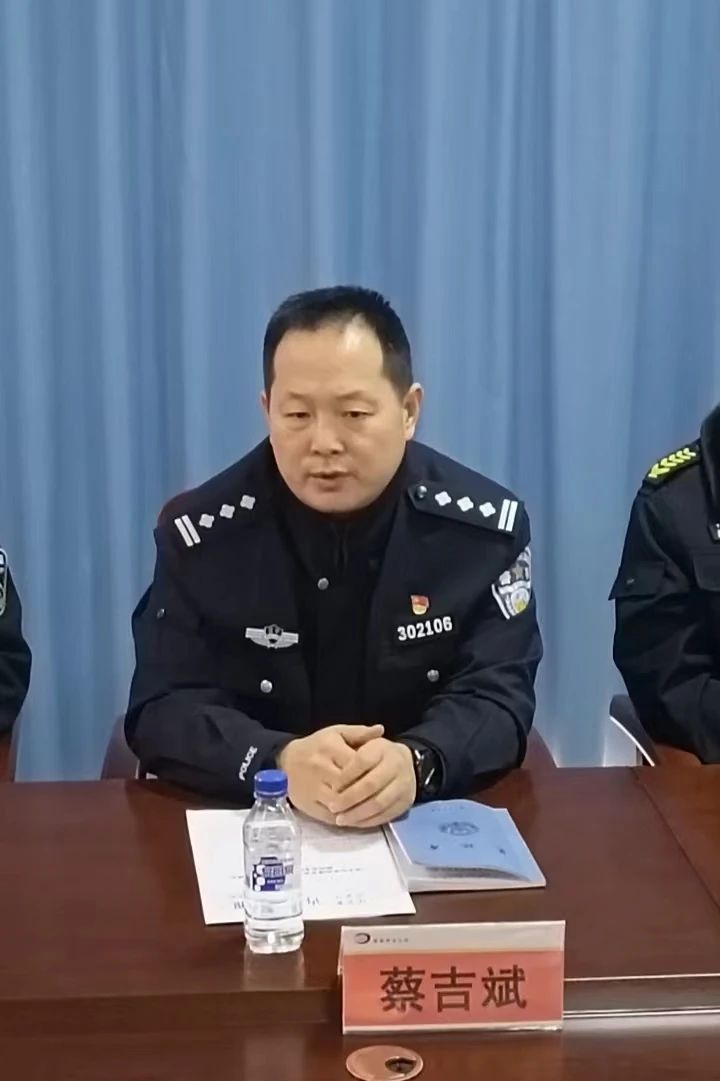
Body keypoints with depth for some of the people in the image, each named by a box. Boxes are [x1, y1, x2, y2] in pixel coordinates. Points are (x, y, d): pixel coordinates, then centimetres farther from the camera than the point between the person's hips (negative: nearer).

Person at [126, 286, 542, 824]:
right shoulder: (200, 530, -5)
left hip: (432, 821, 1)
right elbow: (164, 710, -10)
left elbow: (497, 697, -8)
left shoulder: (486, 525, -4)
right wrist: (280, 762, -29)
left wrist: (417, 762, -30)